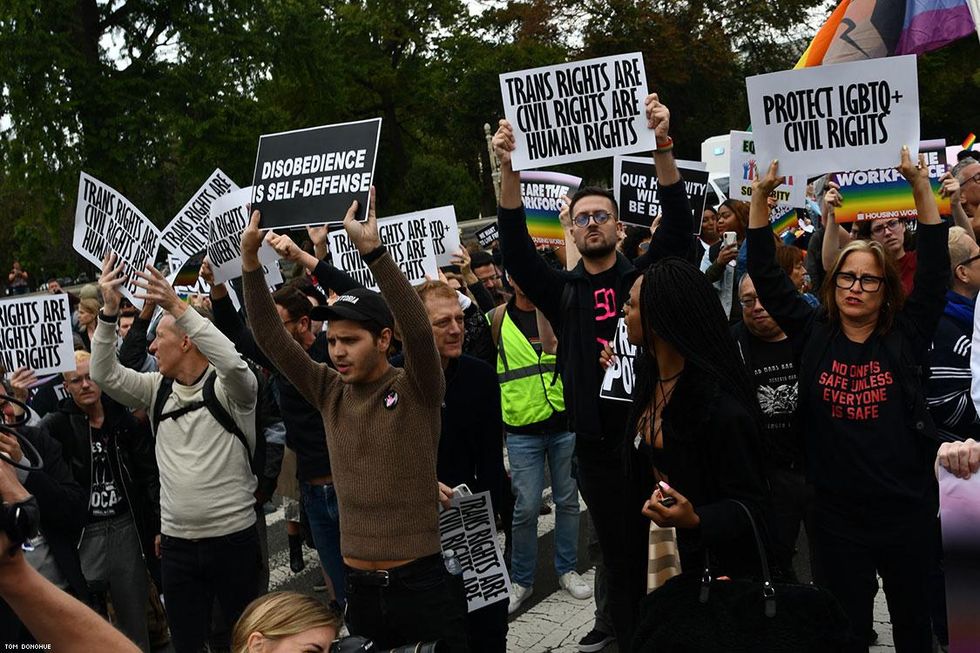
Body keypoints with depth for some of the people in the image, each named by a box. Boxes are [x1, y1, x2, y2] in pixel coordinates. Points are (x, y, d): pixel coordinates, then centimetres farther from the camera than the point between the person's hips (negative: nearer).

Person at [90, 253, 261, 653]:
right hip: (176, 542, 5)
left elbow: (233, 363, -32)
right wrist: (109, 311, -14)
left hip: (234, 537, -5)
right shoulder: (158, 389, 7)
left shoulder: (228, 388, -10)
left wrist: (179, 308, -34)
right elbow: (105, 375, -2)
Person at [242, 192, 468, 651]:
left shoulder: (417, 390, -8)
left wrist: (372, 250, -34)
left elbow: (418, 329, -27)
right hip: (360, 586, 5)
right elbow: (270, 338, 1)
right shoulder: (331, 394, 4)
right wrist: (250, 260, -10)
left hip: (423, 582, -4)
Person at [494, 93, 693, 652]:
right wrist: (510, 169, -19)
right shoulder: (563, 291, 7)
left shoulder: (645, 276, 3)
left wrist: (662, 146, -25)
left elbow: (678, 222, -11)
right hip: (596, 444, 2)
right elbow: (516, 248, -6)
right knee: (620, 558, 12)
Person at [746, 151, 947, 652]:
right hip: (837, 516, 0)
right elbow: (767, 277, 0)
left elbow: (935, 271, -5)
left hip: (907, 512, 0)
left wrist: (920, 186, -8)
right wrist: (760, 197, -5)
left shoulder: (904, 338, 1)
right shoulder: (813, 336, 2)